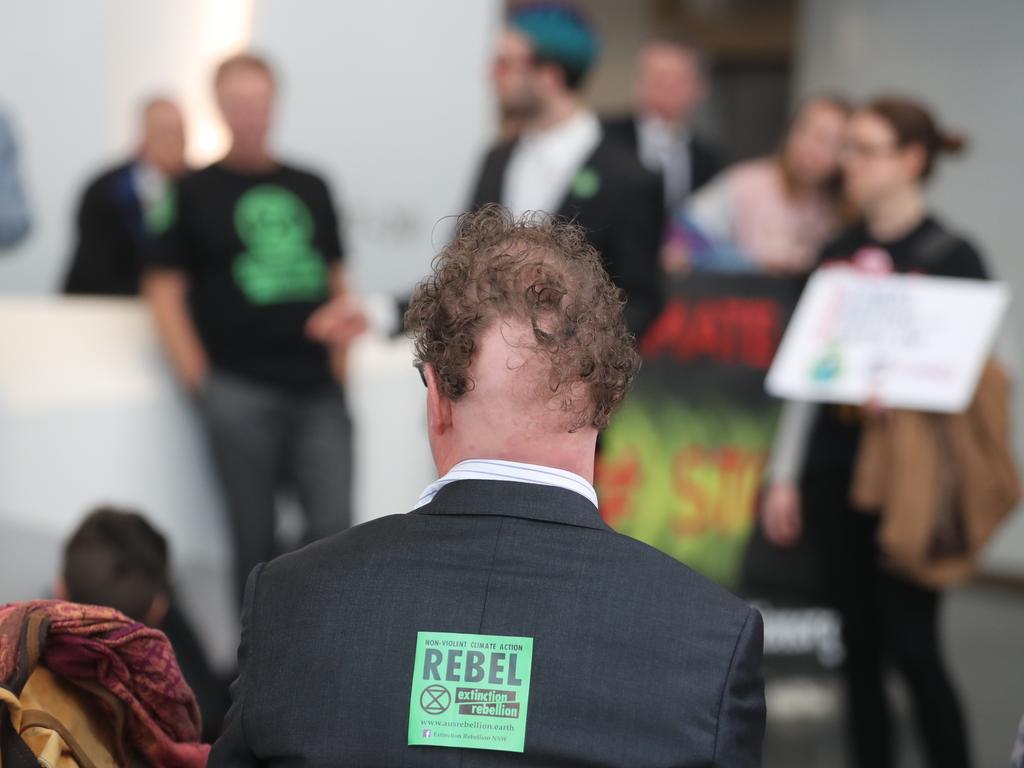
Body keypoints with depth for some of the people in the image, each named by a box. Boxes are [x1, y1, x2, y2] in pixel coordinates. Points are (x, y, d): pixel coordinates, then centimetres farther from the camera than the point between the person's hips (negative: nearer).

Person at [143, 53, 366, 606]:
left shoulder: (310, 187, 15)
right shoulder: (195, 193, 4)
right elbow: (163, 290, 1)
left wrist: (341, 356, 6)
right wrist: (198, 379, -6)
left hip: (317, 389, 3)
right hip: (240, 390, -3)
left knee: (333, 527, -5)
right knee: (254, 537, 3)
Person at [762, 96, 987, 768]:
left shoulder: (952, 256, -5)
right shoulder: (839, 254, 11)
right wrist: (784, 474, 10)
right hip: (835, 465, 5)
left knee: (911, 642, -5)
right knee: (860, 640, 8)